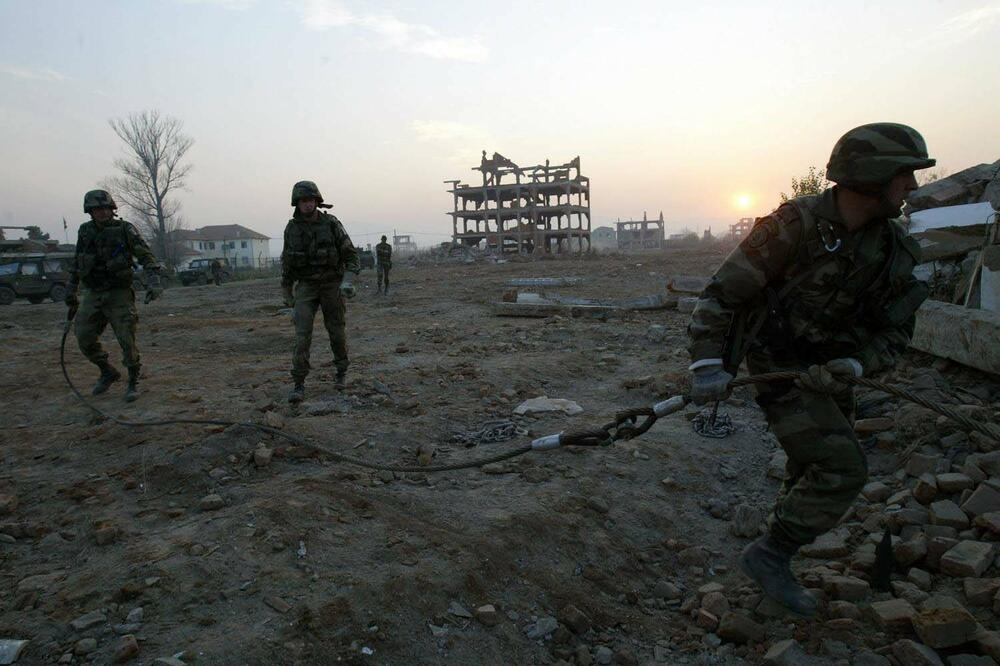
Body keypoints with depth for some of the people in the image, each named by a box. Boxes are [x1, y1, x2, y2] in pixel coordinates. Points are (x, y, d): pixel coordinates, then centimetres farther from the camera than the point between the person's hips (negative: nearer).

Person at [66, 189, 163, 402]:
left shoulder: (125, 229, -7)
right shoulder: (85, 231, 7)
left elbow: (146, 257, -11)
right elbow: (76, 264, 18)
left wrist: (153, 282, -24)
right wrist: (70, 291, 21)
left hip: (119, 295, -5)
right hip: (92, 295, 5)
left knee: (127, 339, -7)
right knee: (84, 338, 5)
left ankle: (133, 382, 8)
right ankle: (108, 373, 26)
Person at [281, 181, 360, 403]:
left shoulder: (331, 223, -5)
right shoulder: (292, 228, 1)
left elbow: (350, 252, -3)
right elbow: (287, 262, 10)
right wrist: (287, 292, 10)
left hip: (332, 284, -1)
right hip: (306, 286, 1)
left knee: (336, 331, 7)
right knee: (302, 333, -10)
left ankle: (341, 372, 29)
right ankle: (299, 384, -7)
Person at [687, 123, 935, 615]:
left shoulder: (895, 250, -3)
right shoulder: (794, 226, -22)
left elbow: (893, 332, 0)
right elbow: (722, 293, -21)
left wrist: (853, 366, -21)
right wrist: (707, 364, -30)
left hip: (829, 371, 7)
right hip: (779, 366, -7)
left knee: (814, 471, 18)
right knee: (841, 469, -16)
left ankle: (774, 555, 41)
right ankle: (770, 556, 2)